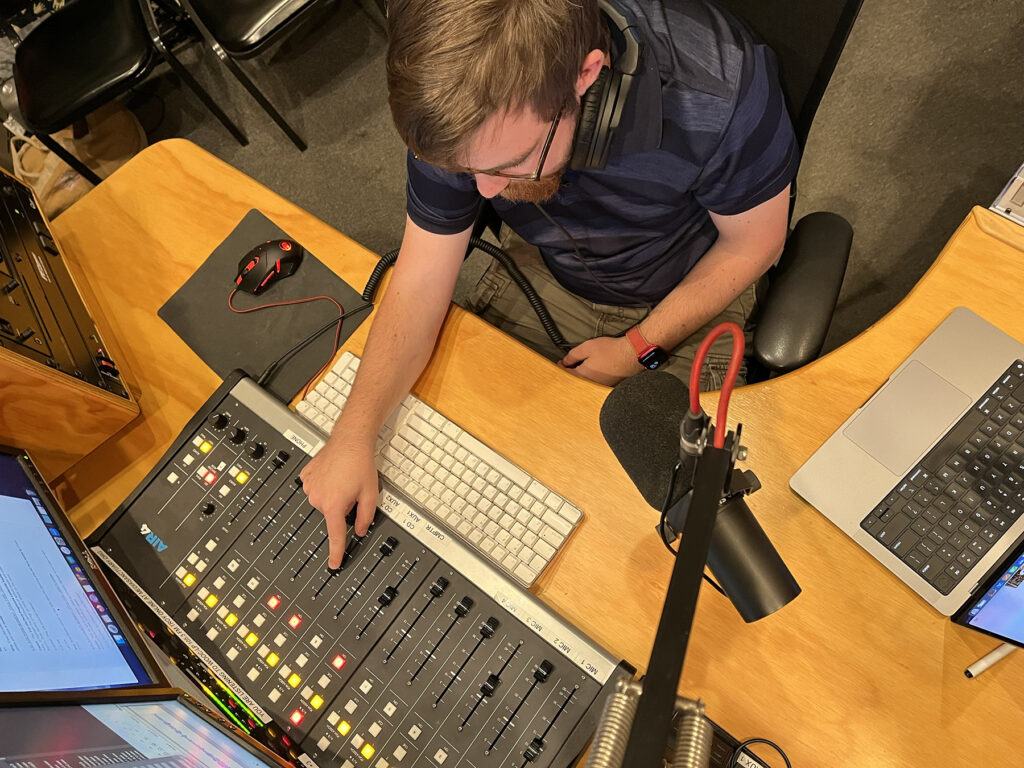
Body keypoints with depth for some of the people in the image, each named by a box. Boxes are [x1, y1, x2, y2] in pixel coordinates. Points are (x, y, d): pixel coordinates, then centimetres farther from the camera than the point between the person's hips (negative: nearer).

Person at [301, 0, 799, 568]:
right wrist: (354, 435, -27)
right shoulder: (462, 109, -27)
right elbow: (419, 285, -18)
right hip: (547, 272, 3)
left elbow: (754, 243, -17)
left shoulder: (722, 87, -37)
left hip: (687, 292, -2)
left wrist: (639, 348, -17)